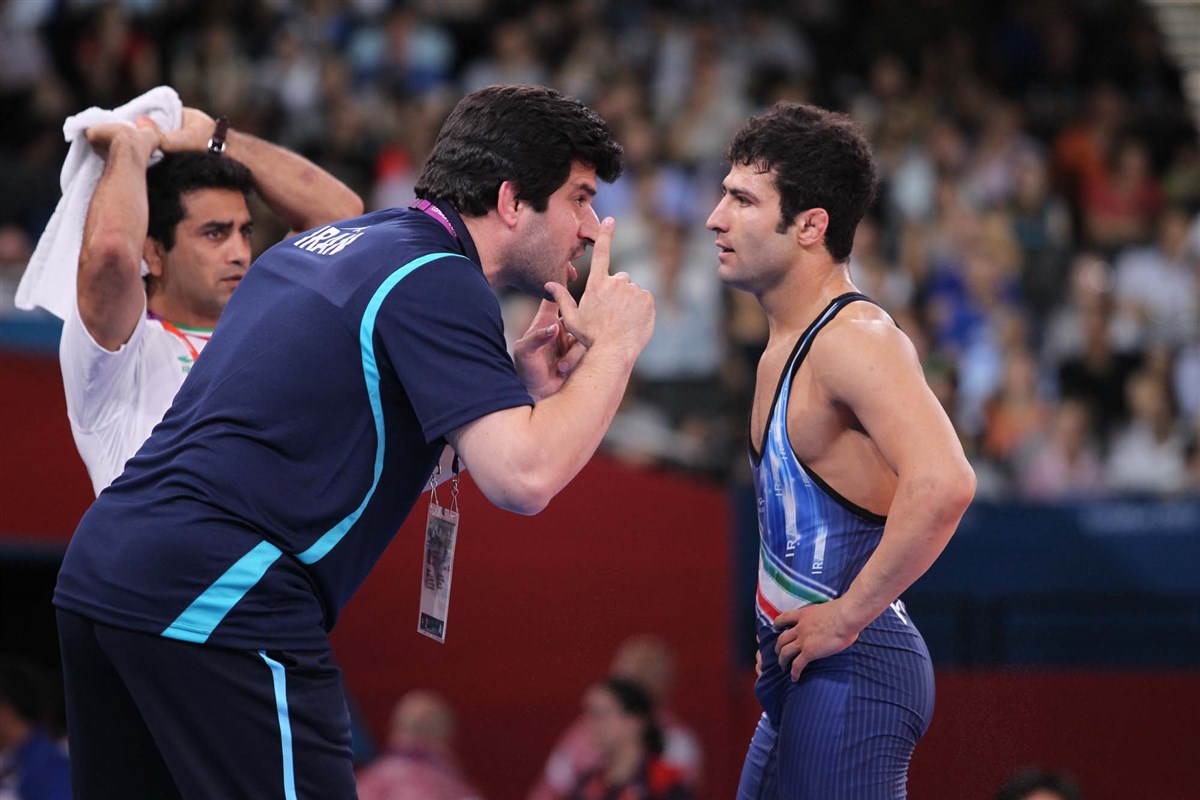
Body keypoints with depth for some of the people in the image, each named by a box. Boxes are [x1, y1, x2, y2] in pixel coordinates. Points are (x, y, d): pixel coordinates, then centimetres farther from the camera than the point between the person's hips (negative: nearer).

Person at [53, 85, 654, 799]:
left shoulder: (322, 246, 19)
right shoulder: (437, 280, -9)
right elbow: (523, 477, -18)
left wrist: (517, 383, 15)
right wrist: (613, 346, -4)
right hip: (216, 606, -10)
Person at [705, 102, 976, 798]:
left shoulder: (856, 339, -17)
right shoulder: (786, 348, 15)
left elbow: (943, 483, -33)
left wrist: (849, 614, -25)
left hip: (851, 668, -10)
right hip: (802, 671, 10)